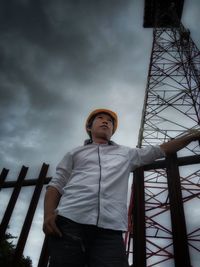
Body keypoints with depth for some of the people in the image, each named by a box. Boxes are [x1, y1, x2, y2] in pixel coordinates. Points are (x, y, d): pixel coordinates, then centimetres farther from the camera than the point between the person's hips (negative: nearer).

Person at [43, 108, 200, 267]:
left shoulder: (127, 153, 27)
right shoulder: (75, 153, 22)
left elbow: (160, 150, 31)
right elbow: (56, 184, 14)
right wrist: (48, 214, -5)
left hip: (110, 229, 1)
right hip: (70, 221, 0)